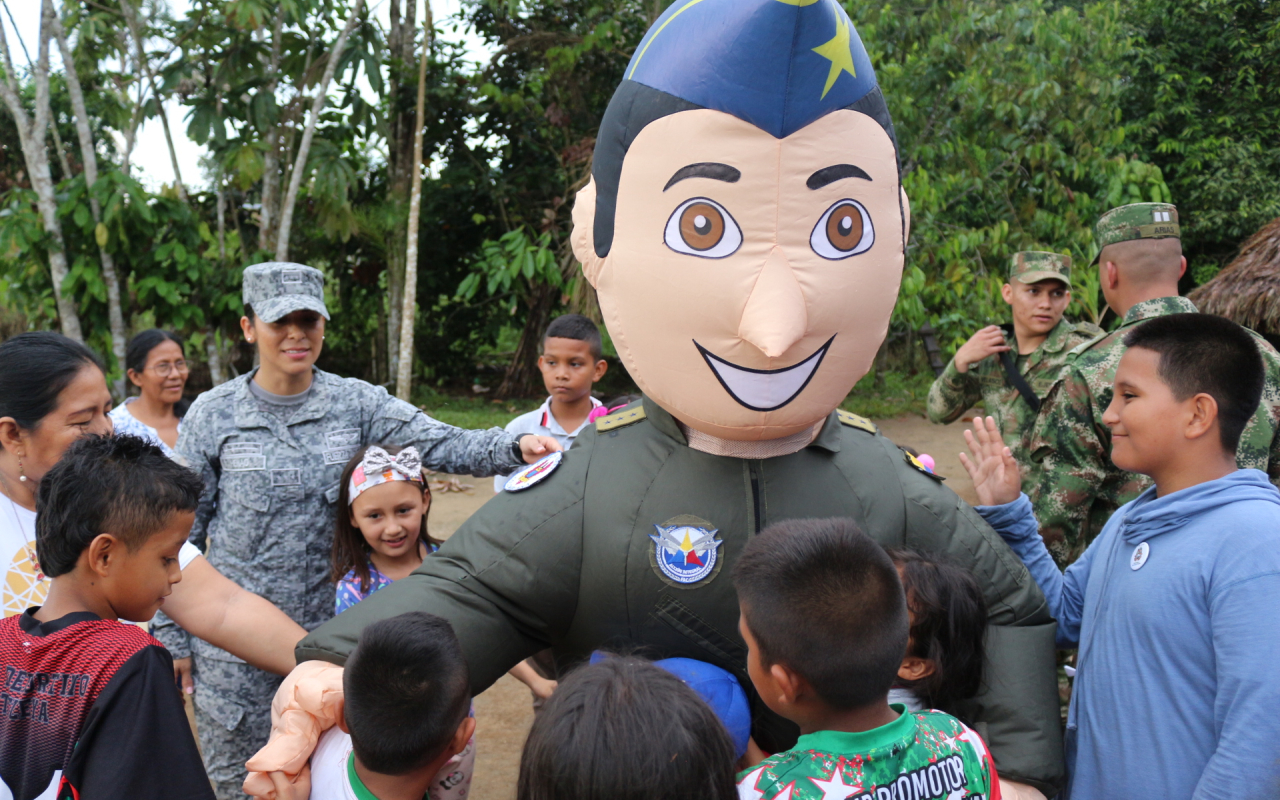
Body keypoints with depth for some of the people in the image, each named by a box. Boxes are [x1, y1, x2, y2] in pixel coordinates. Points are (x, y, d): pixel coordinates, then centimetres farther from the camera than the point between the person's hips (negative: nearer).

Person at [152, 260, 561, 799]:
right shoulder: (212, 416, -4)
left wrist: (516, 447, -34)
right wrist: (173, 637, 1)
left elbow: (444, 445, -14)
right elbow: (181, 533, 1)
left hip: (329, 628, 1)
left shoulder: (355, 403, -2)